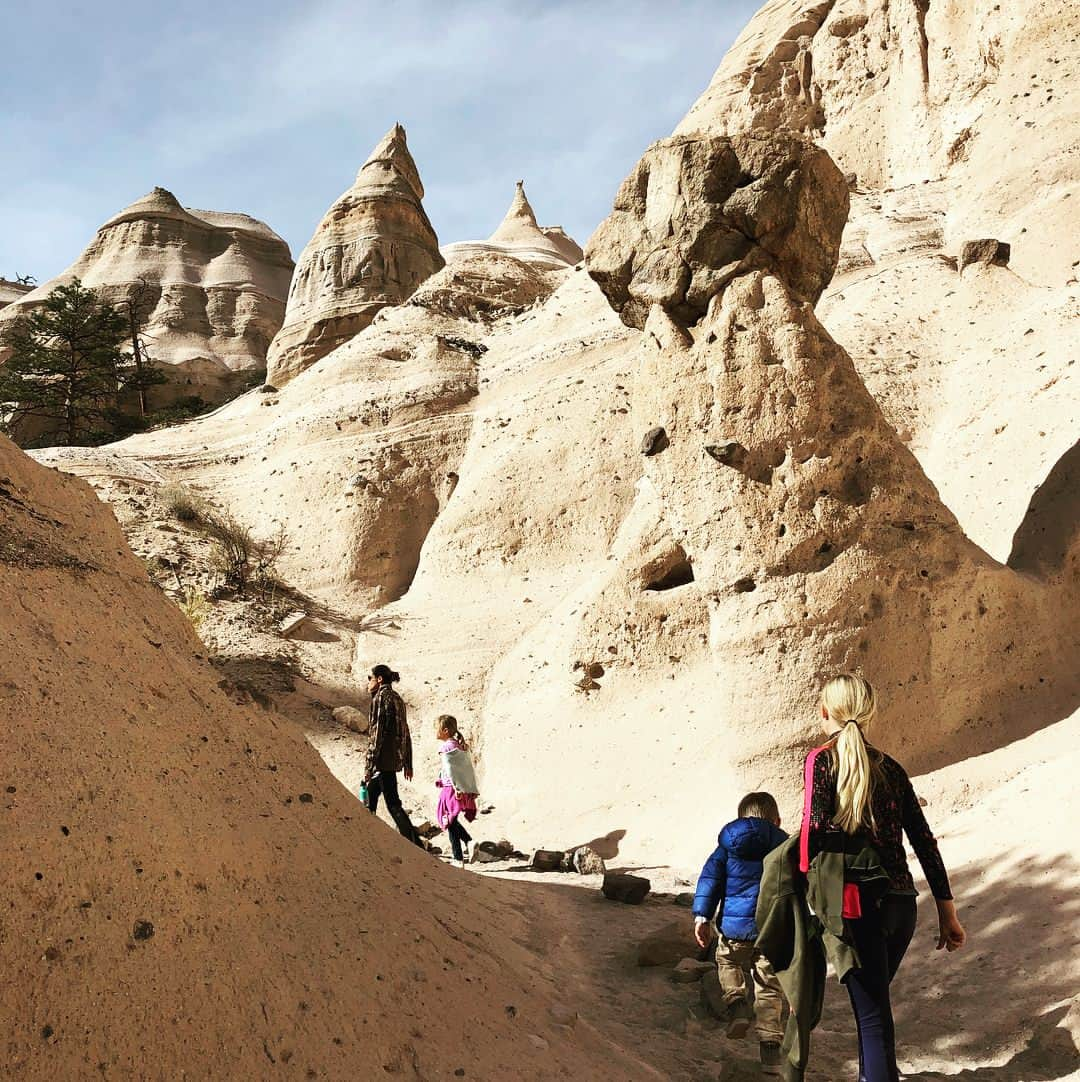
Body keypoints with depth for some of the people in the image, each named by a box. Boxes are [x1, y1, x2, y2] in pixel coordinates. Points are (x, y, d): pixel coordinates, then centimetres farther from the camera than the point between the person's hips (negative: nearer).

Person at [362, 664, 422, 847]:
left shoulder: (381, 697, -9)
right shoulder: (397, 698, 17)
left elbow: (377, 732, -16)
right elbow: (405, 732, 18)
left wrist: (369, 765, -16)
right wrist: (408, 763, 21)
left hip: (384, 758, -9)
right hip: (397, 756, 9)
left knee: (393, 803, -6)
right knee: (369, 797, 15)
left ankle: (415, 844, -7)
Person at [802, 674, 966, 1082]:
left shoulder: (822, 760, -5)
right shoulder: (889, 767, 10)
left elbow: (817, 827, -21)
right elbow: (924, 841, 9)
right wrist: (947, 912, 13)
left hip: (860, 906, -6)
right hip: (902, 904, 6)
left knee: (872, 1013, 2)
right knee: (874, 1000, 25)